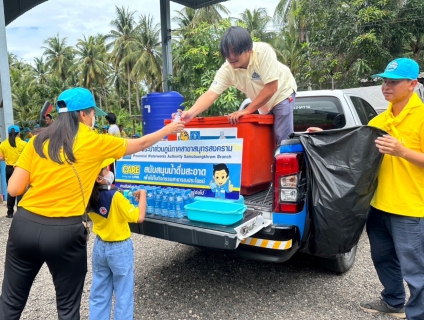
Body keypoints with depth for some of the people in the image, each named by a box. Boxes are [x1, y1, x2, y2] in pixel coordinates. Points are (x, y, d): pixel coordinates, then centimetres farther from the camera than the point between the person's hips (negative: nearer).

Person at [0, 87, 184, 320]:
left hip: (25, 225, 4)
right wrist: (168, 130, 24)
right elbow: (140, 144, 9)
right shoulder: (94, 142, -4)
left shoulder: (38, 141, 4)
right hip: (64, 231, -4)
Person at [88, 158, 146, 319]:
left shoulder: (88, 198, -5)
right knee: (123, 295, 9)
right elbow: (139, 217, -23)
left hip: (99, 247, 6)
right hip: (120, 249, -6)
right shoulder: (115, 196, -24)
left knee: (99, 294, 18)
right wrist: (142, 194, -13)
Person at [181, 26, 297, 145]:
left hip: (282, 93, -4)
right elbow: (211, 94, -28)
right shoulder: (227, 69, -22)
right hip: (264, 104, 4)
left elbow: (271, 88, -33)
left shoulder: (264, 51, -33)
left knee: (281, 138, -11)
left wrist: (247, 110, -31)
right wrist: (191, 113, -45)